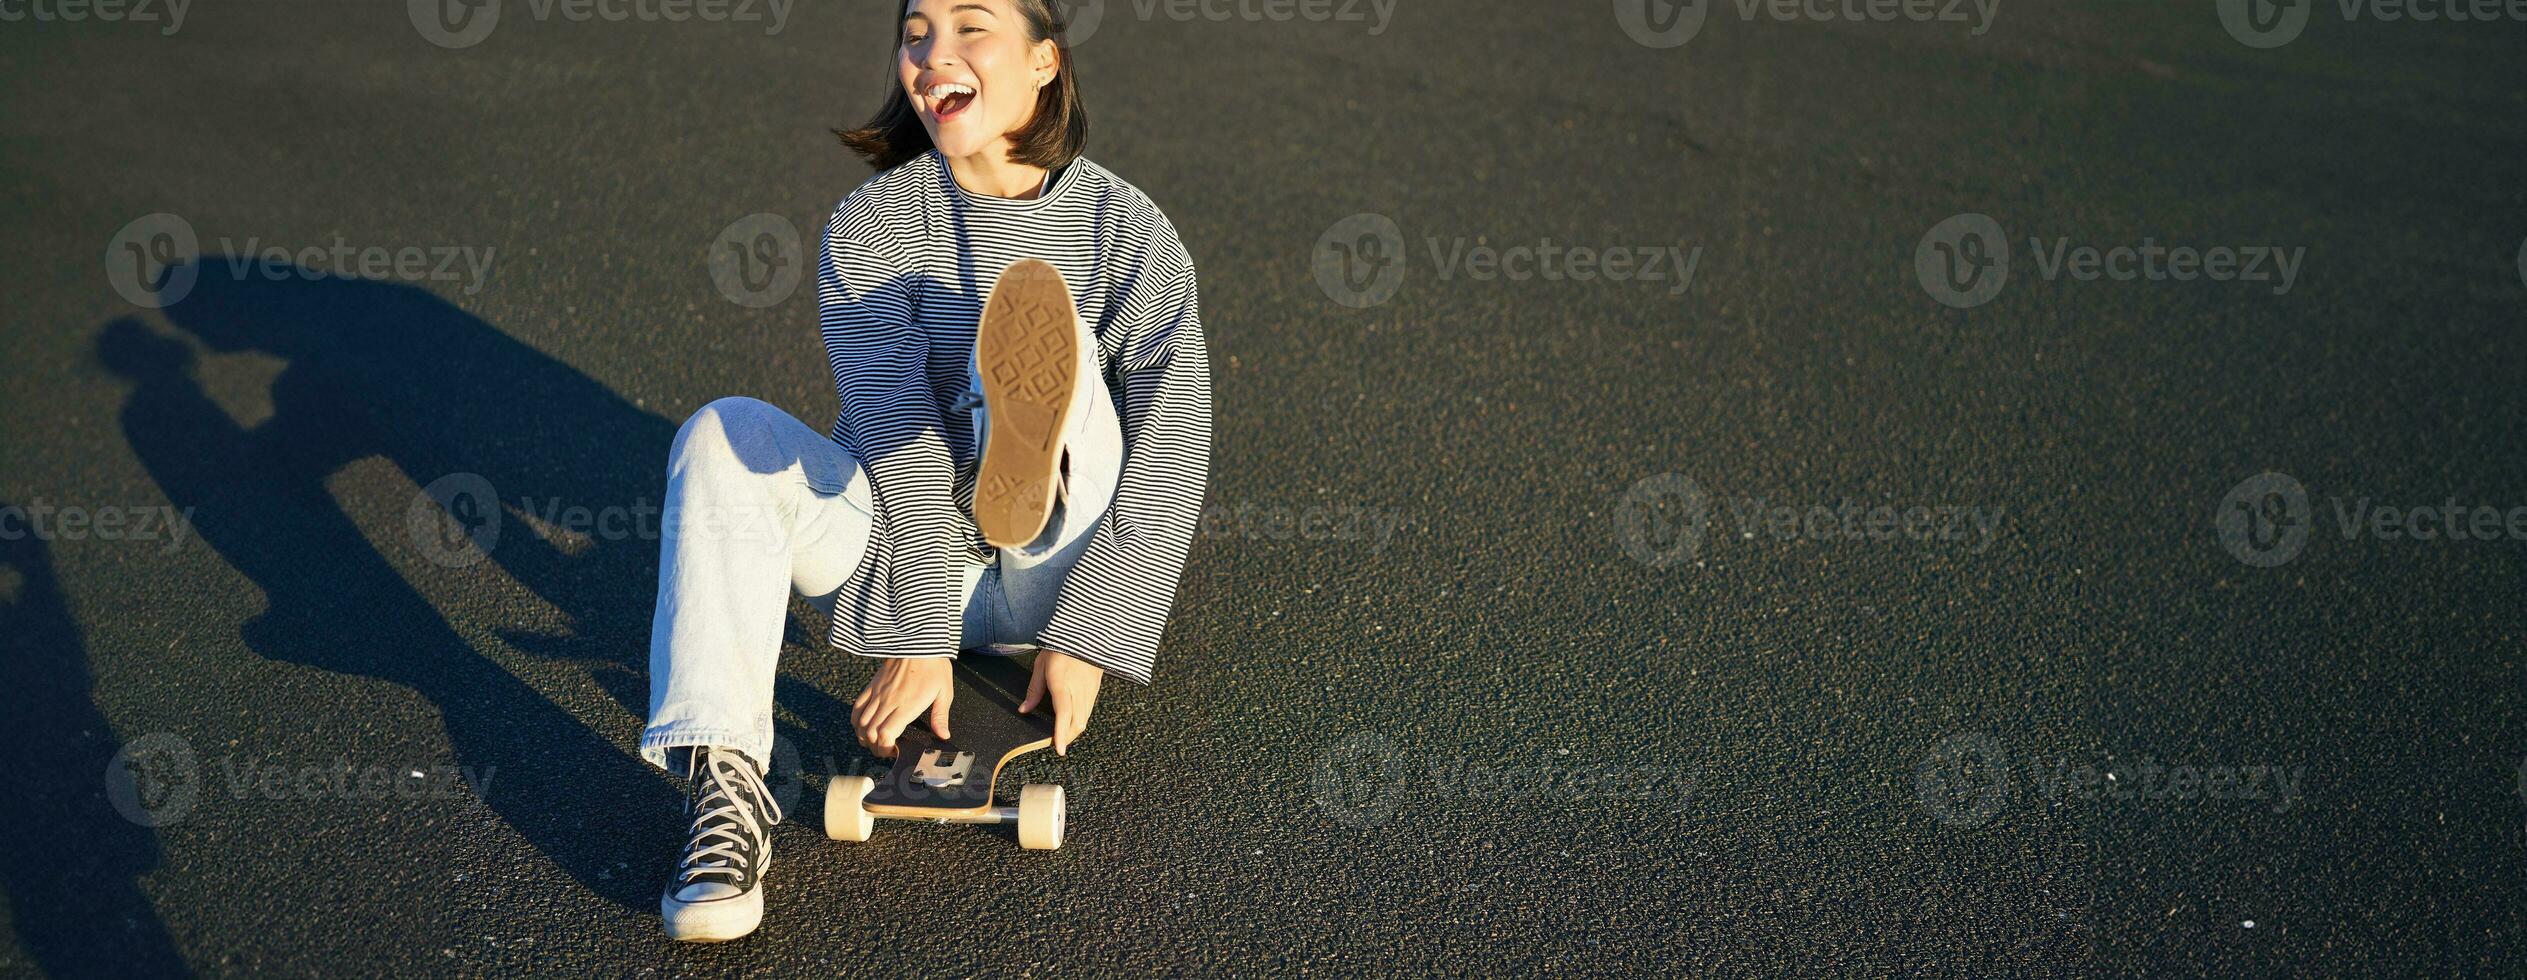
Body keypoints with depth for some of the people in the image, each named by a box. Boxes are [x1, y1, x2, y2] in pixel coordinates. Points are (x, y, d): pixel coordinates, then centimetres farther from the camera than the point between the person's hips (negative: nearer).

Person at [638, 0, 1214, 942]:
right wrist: (917, 639, -21)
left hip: (1050, 574, -1)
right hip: (896, 555, 2)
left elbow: (1170, 455, -12)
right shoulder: (870, 226, -6)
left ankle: (1028, 470, -61)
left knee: (1049, 325, -24)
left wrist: (1088, 638, -18)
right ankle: (725, 786, -36)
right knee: (726, 435, -25)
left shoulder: (1127, 230, -7)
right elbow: (897, 435, -16)